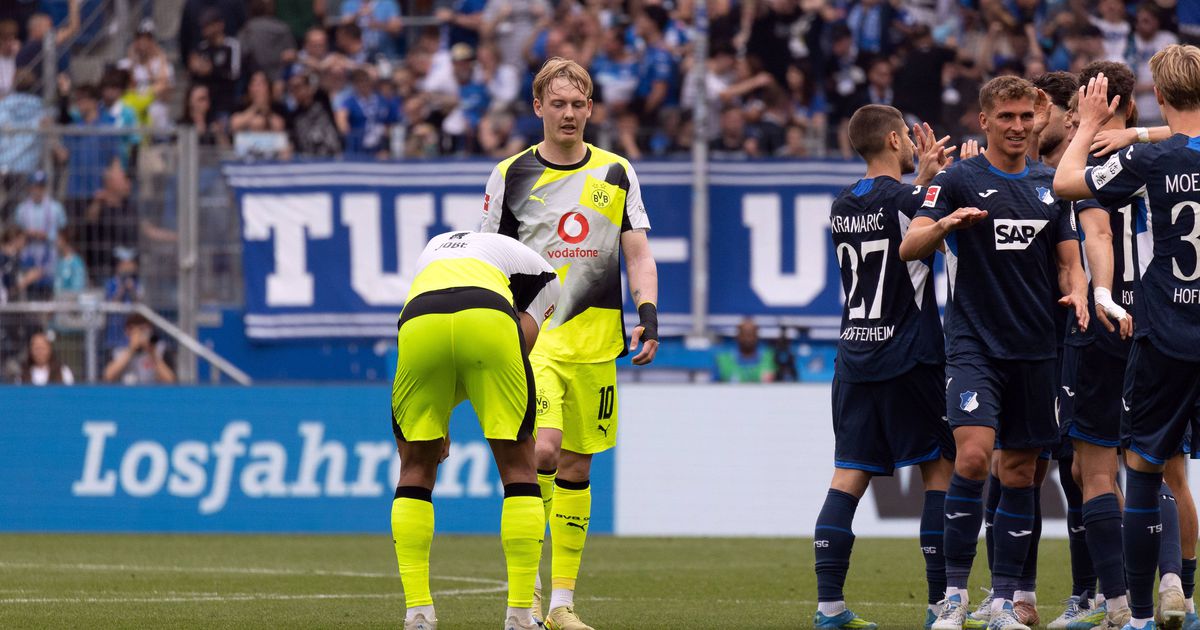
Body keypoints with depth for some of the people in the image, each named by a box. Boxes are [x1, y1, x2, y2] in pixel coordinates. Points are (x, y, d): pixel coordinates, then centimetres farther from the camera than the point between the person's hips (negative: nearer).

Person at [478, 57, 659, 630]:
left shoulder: (616, 174, 9)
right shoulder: (511, 174, 4)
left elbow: (638, 255, 9)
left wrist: (648, 314, -5)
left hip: (594, 340, 2)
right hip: (530, 336, -2)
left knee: (576, 466, 4)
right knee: (542, 449, -20)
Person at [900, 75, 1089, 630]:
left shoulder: (1050, 184, 12)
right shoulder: (959, 180, -1)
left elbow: (1069, 260, 16)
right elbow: (909, 248, -10)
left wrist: (1077, 294, -6)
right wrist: (944, 224, -31)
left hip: (1034, 349, 5)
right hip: (974, 346, -5)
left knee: (1020, 473, 5)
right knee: (973, 454, -20)